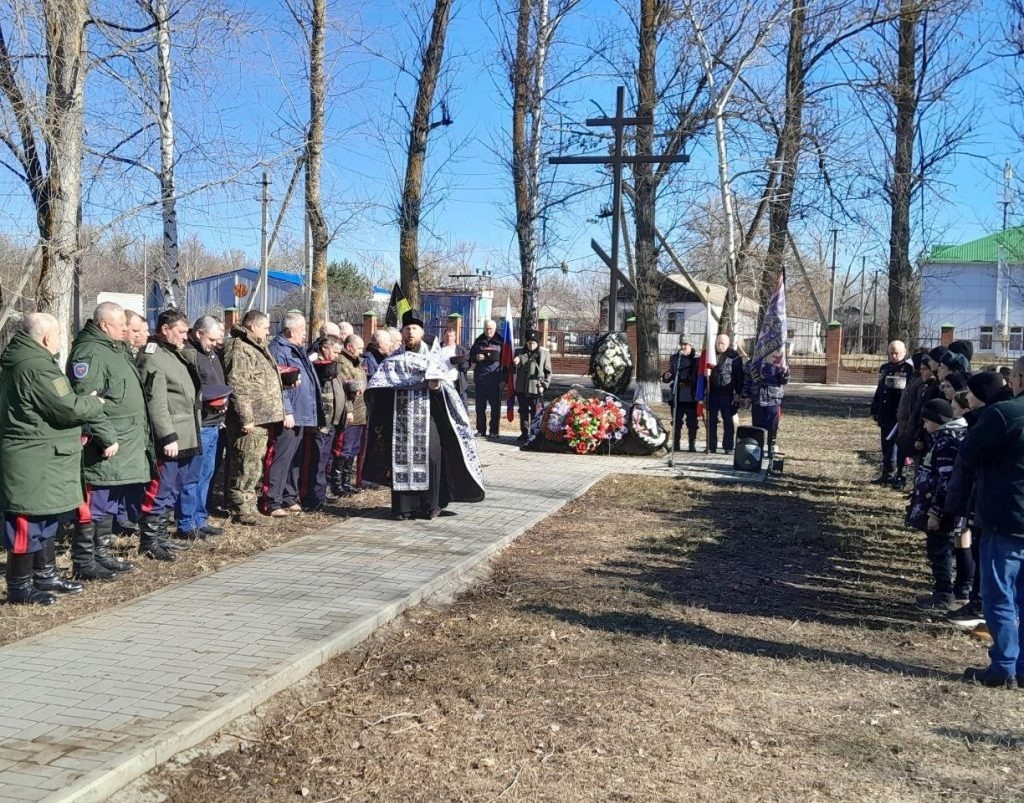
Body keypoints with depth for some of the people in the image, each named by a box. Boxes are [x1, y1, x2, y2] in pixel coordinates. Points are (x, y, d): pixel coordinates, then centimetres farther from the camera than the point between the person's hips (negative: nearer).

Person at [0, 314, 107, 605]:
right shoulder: (36, 367, -20)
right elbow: (68, 407, -22)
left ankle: (45, 575, 29)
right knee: (28, 523, -2)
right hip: (32, 462, -11)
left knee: (45, 519, 19)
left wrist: (75, 430, 11)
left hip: (41, 460, 11)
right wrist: (95, 404, -3)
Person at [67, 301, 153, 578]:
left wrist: (140, 438, 22)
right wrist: (106, 438, -23)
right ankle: (83, 562, 3)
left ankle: (101, 553, 27)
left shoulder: (118, 349, 17)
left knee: (111, 504, 17)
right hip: (106, 446, -10)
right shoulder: (90, 352, -15)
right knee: (94, 504, -4)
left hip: (126, 445, 10)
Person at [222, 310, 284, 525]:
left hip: (262, 419, 10)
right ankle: (241, 510, 0)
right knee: (246, 466, -6)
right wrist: (246, 418, -23)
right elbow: (238, 387, -21)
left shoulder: (256, 348, 21)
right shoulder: (238, 350, -13)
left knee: (254, 466, 15)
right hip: (250, 420, -10)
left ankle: (249, 506, 24)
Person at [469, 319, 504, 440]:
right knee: (480, 407, 7)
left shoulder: (501, 342, 5)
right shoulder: (478, 342, 13)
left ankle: (493, 431, 2)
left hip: (495, 379, -3)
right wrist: (476, 358, -7)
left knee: (495, 407, -2)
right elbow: (471, 358, 16)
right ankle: (481, 430, 15)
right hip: (479, 379, 3)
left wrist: (504, 377, -4)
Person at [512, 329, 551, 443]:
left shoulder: (544, 353, 0)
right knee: (523, 412, 10)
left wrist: (544, 385, -5)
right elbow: (515, 370, 18)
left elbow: (548, 371, 3)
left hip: (535, 389, -4)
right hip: (521, 388, 4)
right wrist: (515, 363, -5)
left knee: (535, 413, -3)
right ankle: (524, 433, 18)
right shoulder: (521, 352, 10)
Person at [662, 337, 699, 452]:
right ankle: (675, 444, 13)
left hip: (691, 397, -3)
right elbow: (671, 372, 18)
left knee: (692, 422, 3)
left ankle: (692, 445, 12)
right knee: (676, 422, 7)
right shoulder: (674, 358, 10)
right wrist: (666, 376, -6)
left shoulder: (696, 359, -1)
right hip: (676, 396, 3)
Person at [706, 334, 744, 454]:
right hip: (712, 393, 4)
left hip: (727, 394, -4)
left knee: (728, 421, 2)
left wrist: (738, 392, -8)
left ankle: (728, 447, 7)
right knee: (711, 421, 6)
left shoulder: (734, 357, -1)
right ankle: (711, 447, 13)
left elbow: (739, 376, -2)